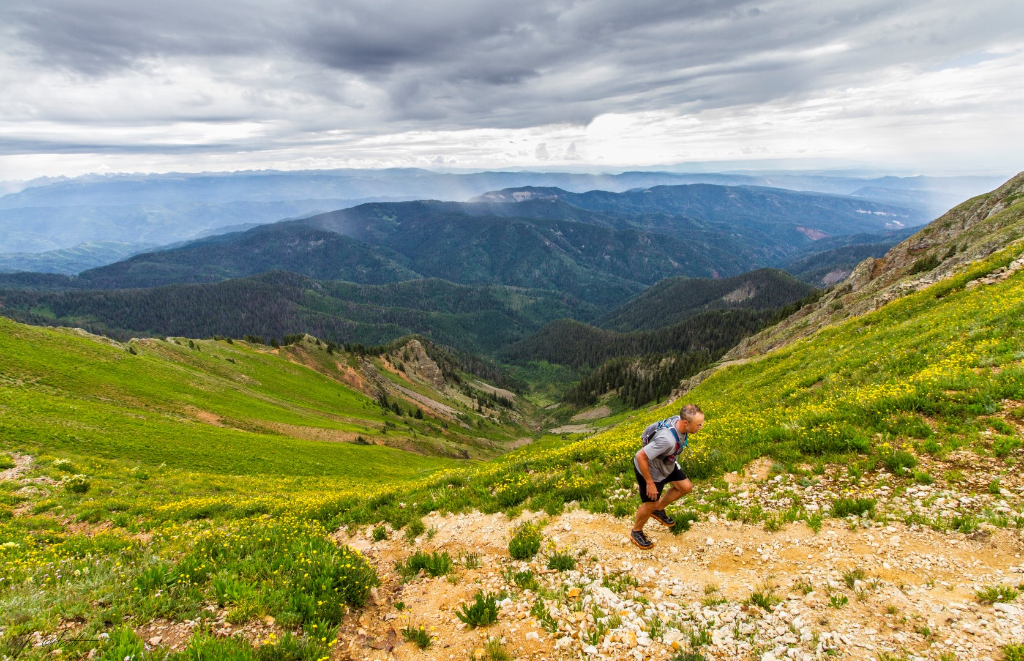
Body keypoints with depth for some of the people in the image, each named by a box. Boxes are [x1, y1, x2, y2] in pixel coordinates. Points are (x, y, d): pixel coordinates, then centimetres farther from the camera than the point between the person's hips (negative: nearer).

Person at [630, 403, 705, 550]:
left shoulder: (678, 420, -19)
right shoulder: (667, 439, -44)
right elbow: (640, 457, -37)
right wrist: (650, 483, -26)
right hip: (649, 470, -8)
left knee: (686, 487, 15)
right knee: (650, 505, 7)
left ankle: (659, 510, 36)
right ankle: (636, 532, 35)